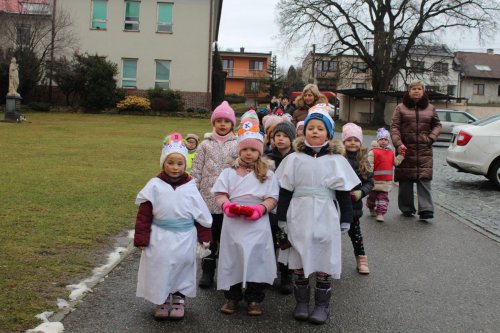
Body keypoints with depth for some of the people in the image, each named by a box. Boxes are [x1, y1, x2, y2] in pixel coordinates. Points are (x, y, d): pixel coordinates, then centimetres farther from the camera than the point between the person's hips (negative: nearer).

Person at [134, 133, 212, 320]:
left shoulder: (190, 187, -4)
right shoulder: (155, 186, -8)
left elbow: (201, 214, 3)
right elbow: (144, 215, -6)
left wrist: (205, 236, 5)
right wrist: (142, 240, -8)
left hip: (184, 239, 1)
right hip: (160, 238, -1)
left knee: (182, 268, 13)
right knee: (160, 269, 9)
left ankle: (178, 300, 31)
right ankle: (161, 302, 28)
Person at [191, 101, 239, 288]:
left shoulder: (237, 145, 3)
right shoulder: (205, 145, 5)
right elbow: (196, 171, 4)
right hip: (208, 198, 1)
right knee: (208, 237, 10)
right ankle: (207, 272, 20)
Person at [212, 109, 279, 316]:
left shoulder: (267, 173, 5)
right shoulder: (229, 172, 7)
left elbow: (272, 198, -1)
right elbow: (220, 194, 3)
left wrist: (260, 209, -18)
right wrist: (227, 205, -18)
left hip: (257, 225, -1)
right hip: (233, 224, 1)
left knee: (256, 258, 1)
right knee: (233, 258, 6)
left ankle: (254, 299, 14)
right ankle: (232, 297, 20)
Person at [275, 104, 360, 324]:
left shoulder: (336, 160, 1)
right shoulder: (294, 158, 2)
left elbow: (344, 192, 3)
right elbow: (285, 191, 3)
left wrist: (345, 219, 1)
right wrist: (282, 218, 1)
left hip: (325, 217, -1)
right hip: (299, 216, 1)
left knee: (323, 262, 5)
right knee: (299, 261, 9)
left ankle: (322, 305, 20)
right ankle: (301, 302, 23)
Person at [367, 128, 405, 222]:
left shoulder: (390, 152, 11)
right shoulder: (373, 151, -8)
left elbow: (396, 162, 18)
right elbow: (369, 165, -12)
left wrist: (401, 154, 10)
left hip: (386, 182, 3)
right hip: (375, 181, -3)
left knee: (383, 197, -1)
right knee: (372, 196, 13)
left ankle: (380, 213, -1)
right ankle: (372, 209, 37)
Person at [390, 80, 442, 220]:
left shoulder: (430, 108, 12)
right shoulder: (401, 108, 6)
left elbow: (437, 124, 18)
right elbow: (394, 127, 0)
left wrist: (431, 137, 0)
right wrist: (398, 144, -13)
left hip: (424, 150, 1)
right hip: (406, 148, -1)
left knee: (424, 178, -8)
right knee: (406, 180, 3)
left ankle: (426, 209, -9)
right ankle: (407, 208, 14)